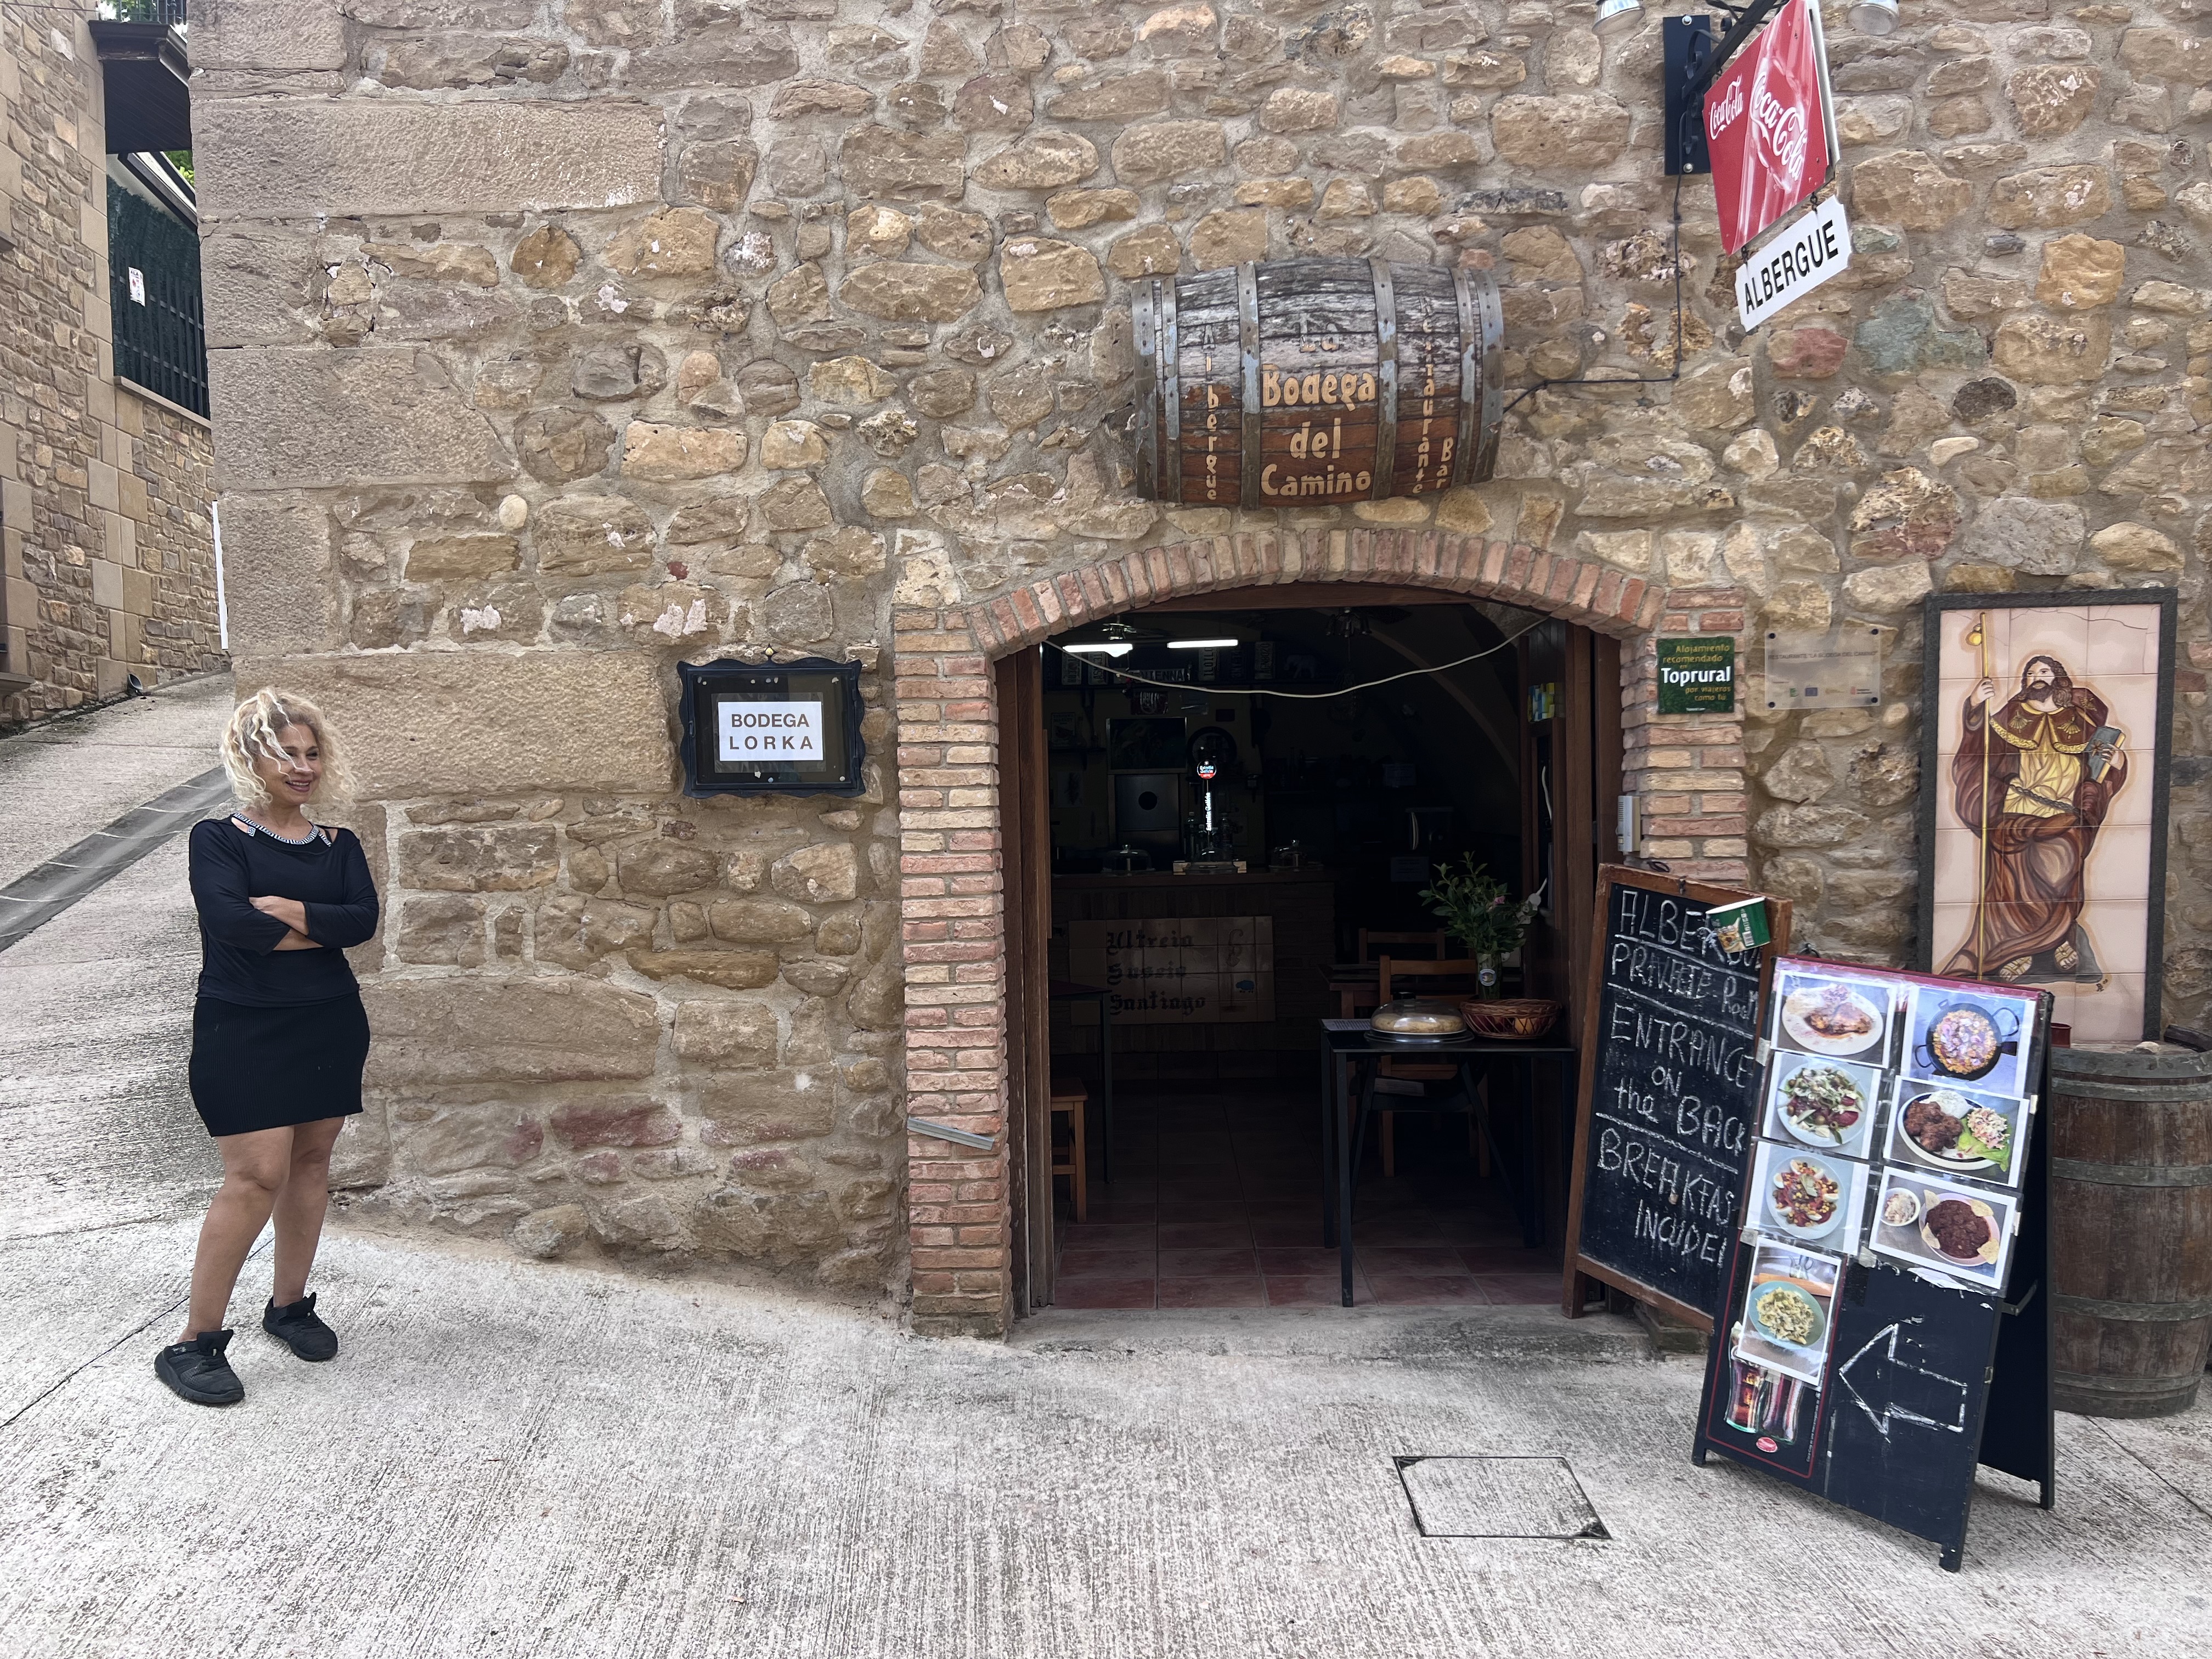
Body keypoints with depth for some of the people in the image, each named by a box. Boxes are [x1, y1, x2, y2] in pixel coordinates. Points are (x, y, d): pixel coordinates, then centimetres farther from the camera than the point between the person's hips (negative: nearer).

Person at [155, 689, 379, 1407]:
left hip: (329, 1024, 5)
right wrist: (321, 931, -12)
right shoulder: (217, 841, -4)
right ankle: (194, 1342, 3)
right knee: (258, 1175, -9)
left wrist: (287, 910, -19)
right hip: (242, 1030, -5)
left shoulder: (339, 847, 8)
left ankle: (289, 1303, 29)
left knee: (310, 1161, 11)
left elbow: (364, 917, -9)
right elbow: (230, 921, -21)